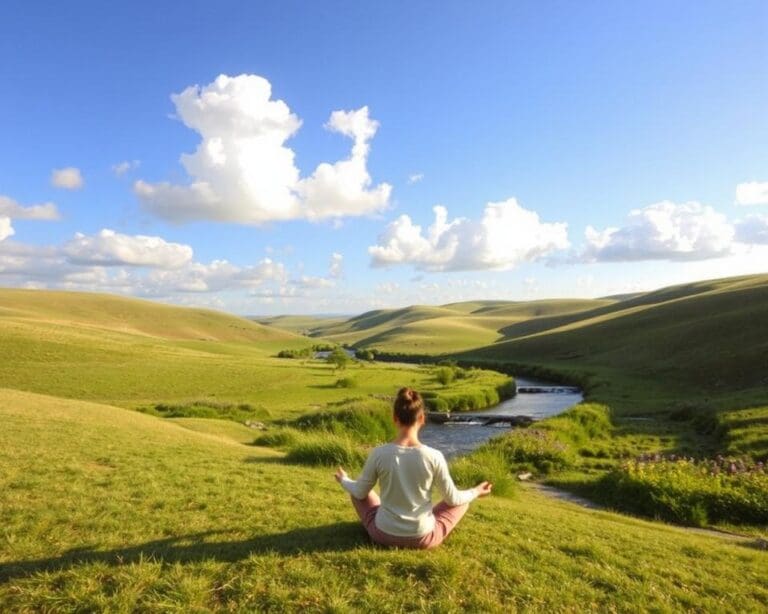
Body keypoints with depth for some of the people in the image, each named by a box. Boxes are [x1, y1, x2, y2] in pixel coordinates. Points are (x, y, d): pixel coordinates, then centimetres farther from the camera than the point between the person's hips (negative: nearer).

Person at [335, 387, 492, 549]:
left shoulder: (378, 454, -18)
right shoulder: (434, 457, -19)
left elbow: (360, 493, -2)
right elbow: (452, 499, -5)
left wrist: (344, 480, 20)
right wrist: (476, 492, 15)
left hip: (384, 534, 1)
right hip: (423, 538, 0)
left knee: (356, 491, 25)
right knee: (462, 501, 23)